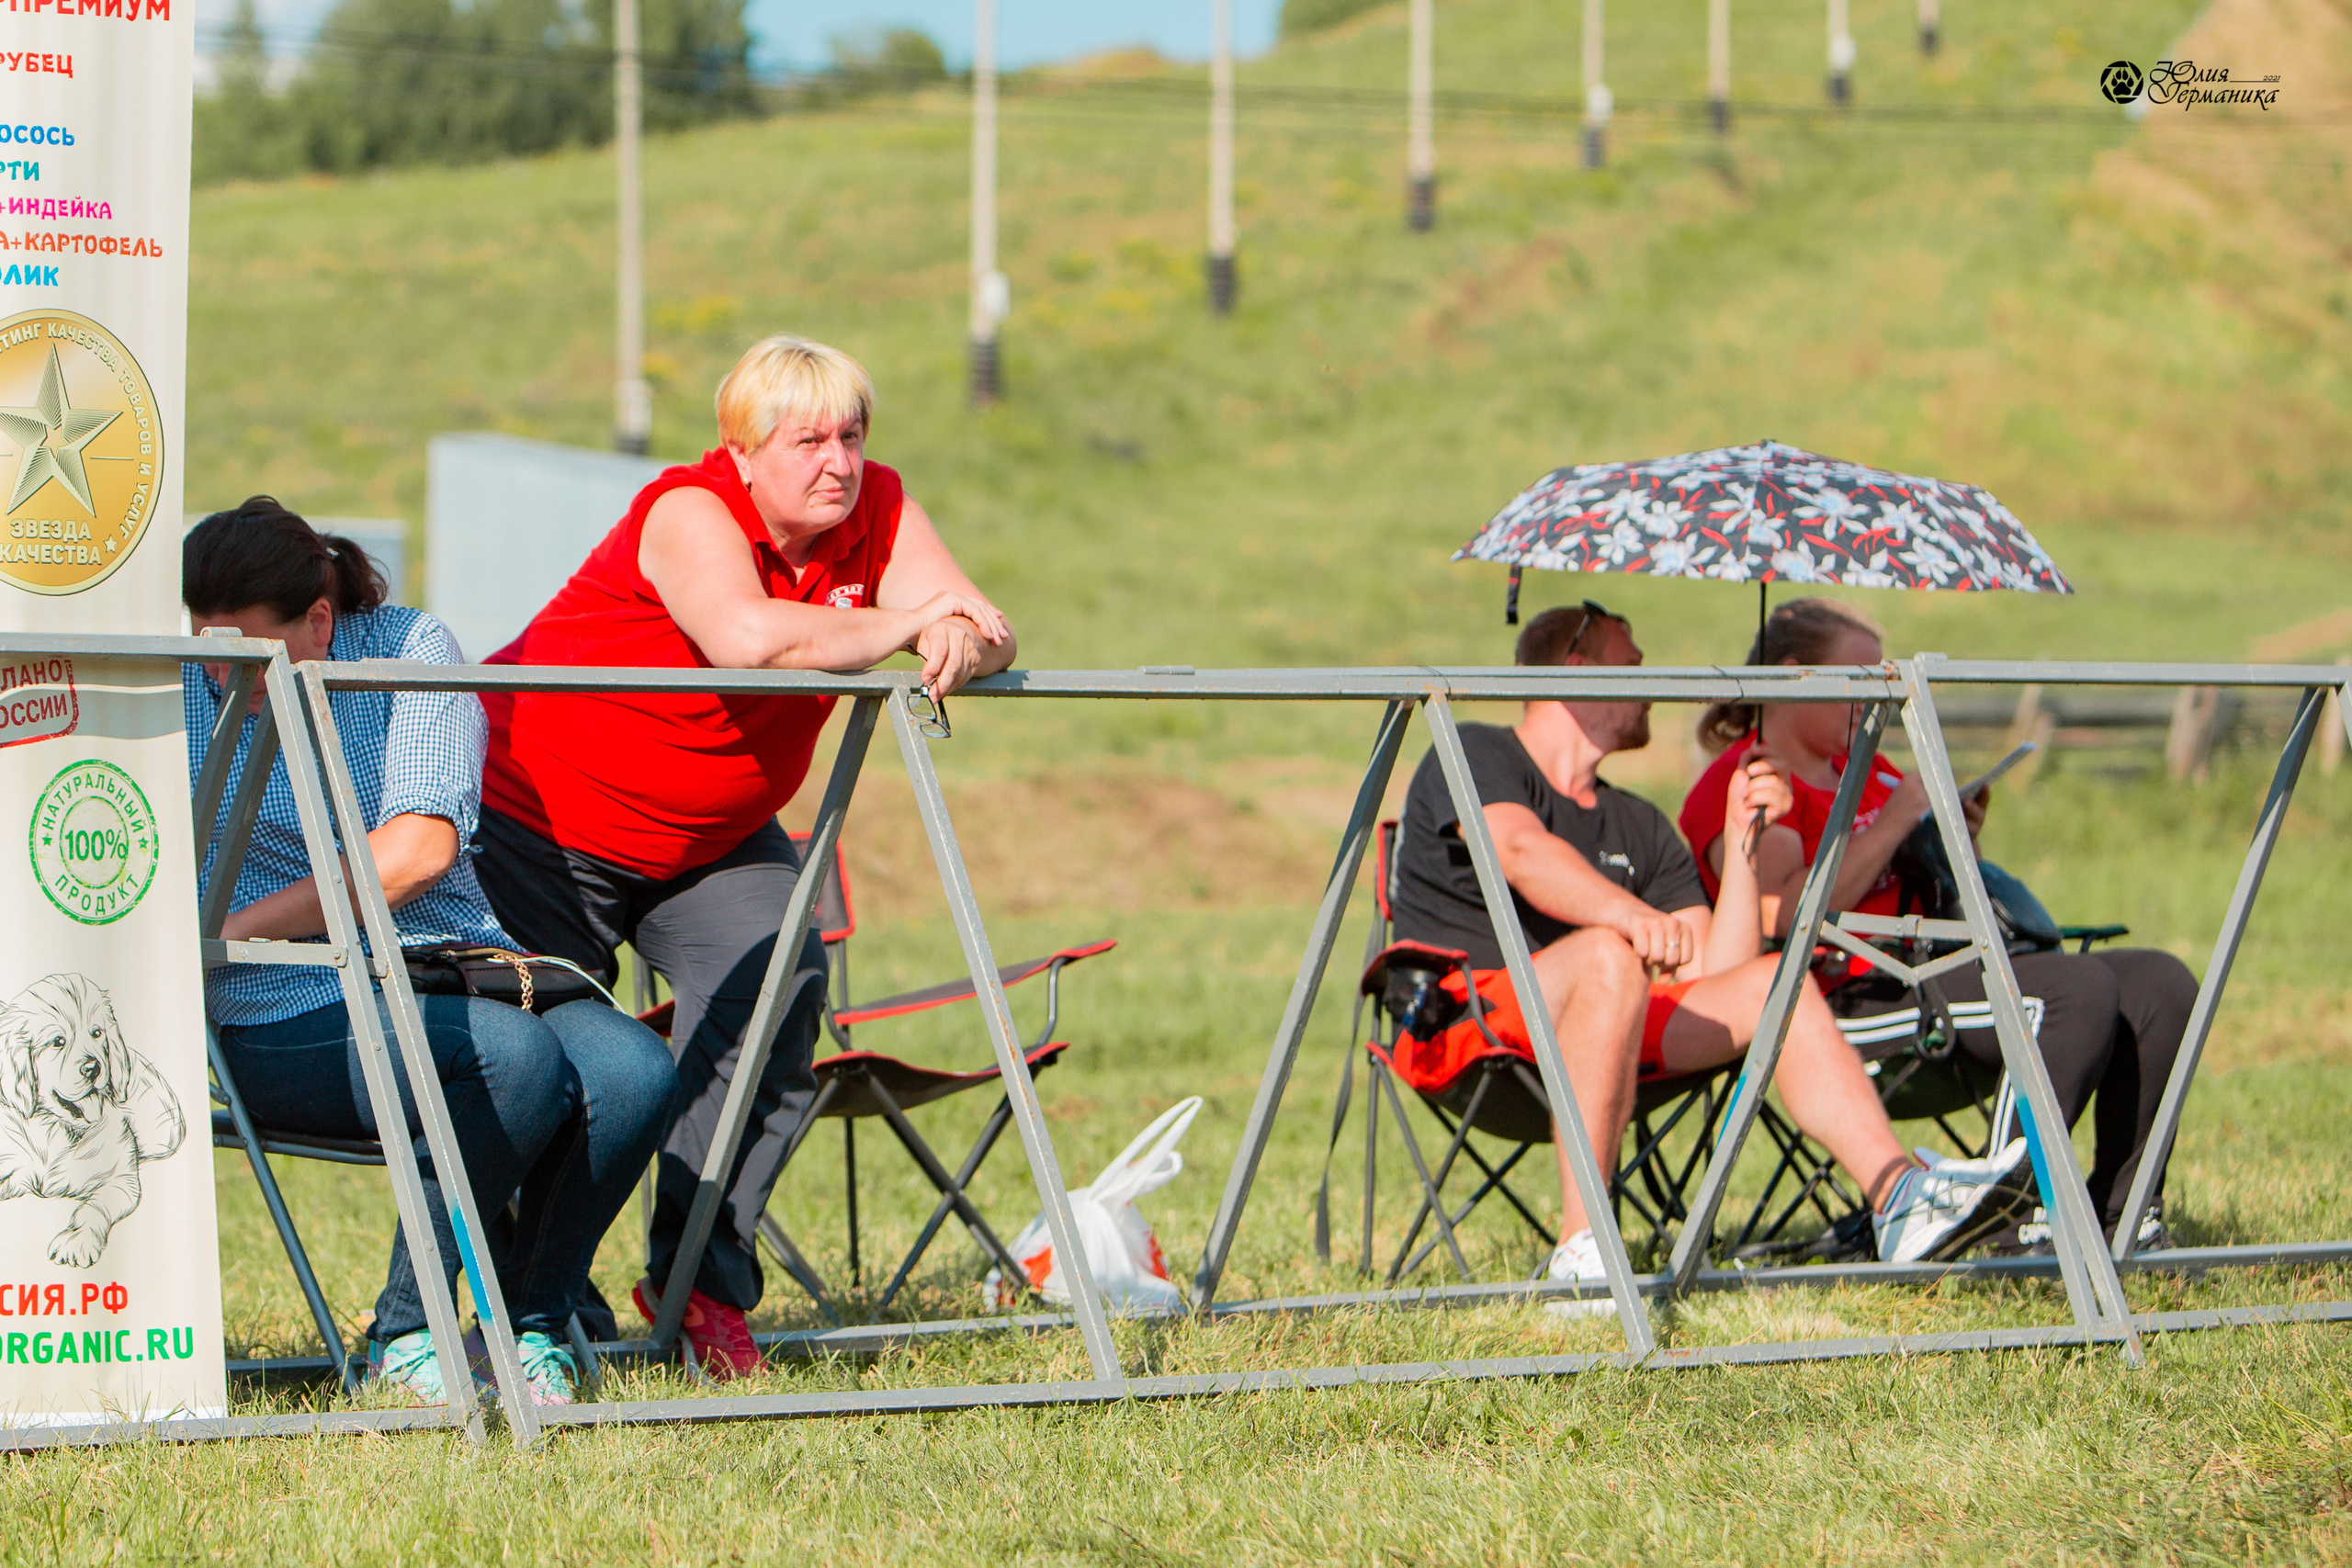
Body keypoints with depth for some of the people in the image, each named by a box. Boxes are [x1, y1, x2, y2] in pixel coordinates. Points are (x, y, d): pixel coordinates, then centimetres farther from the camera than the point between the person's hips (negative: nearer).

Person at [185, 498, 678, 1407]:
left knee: (633, 1072, -27)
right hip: (293, 1019, -3)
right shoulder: (176, 691, 4)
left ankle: (530, 1329, -7)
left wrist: (229, 932, -16)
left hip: (456, 967, 3)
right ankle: (405, 1334, -19)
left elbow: (419, 848, -12)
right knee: (521, 1058, -32)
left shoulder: (410, 649, 1)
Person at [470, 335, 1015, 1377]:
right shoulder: (689, 512, -27)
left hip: (716, 841, 5)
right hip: (540, 813, -5)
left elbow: (981, 631, -15)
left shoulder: (878, 511, -8)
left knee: (777, 1002, -17)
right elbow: (750, 639, -46)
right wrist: (900, 626, -34)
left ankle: (702, 1276, -8)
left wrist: (957, 649, -40)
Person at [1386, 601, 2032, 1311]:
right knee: (1607, 955, -34)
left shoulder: (1639, 827, 22)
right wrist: (1629, 913, -38)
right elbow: (1522, 851, -21)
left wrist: (1743, 837, 3)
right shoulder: (1473, 755, 4)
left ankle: (1899, 1196, -24)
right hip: (1456, 1021, -7)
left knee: (1772, 983, -8)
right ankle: (1578, 1252, -43)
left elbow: (1715, 976, 10)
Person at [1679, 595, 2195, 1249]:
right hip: (1852, 995, -9)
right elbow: (1784, 921, -19)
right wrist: (1894, 822, -14)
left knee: (2161, 983, -6)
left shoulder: (1866, 770, 25)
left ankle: (2117, 1214, -8)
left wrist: (1956, 841, 8)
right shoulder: (1738, 788, -3)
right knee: (2082, 988, -27)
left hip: (1939, 969, 9)